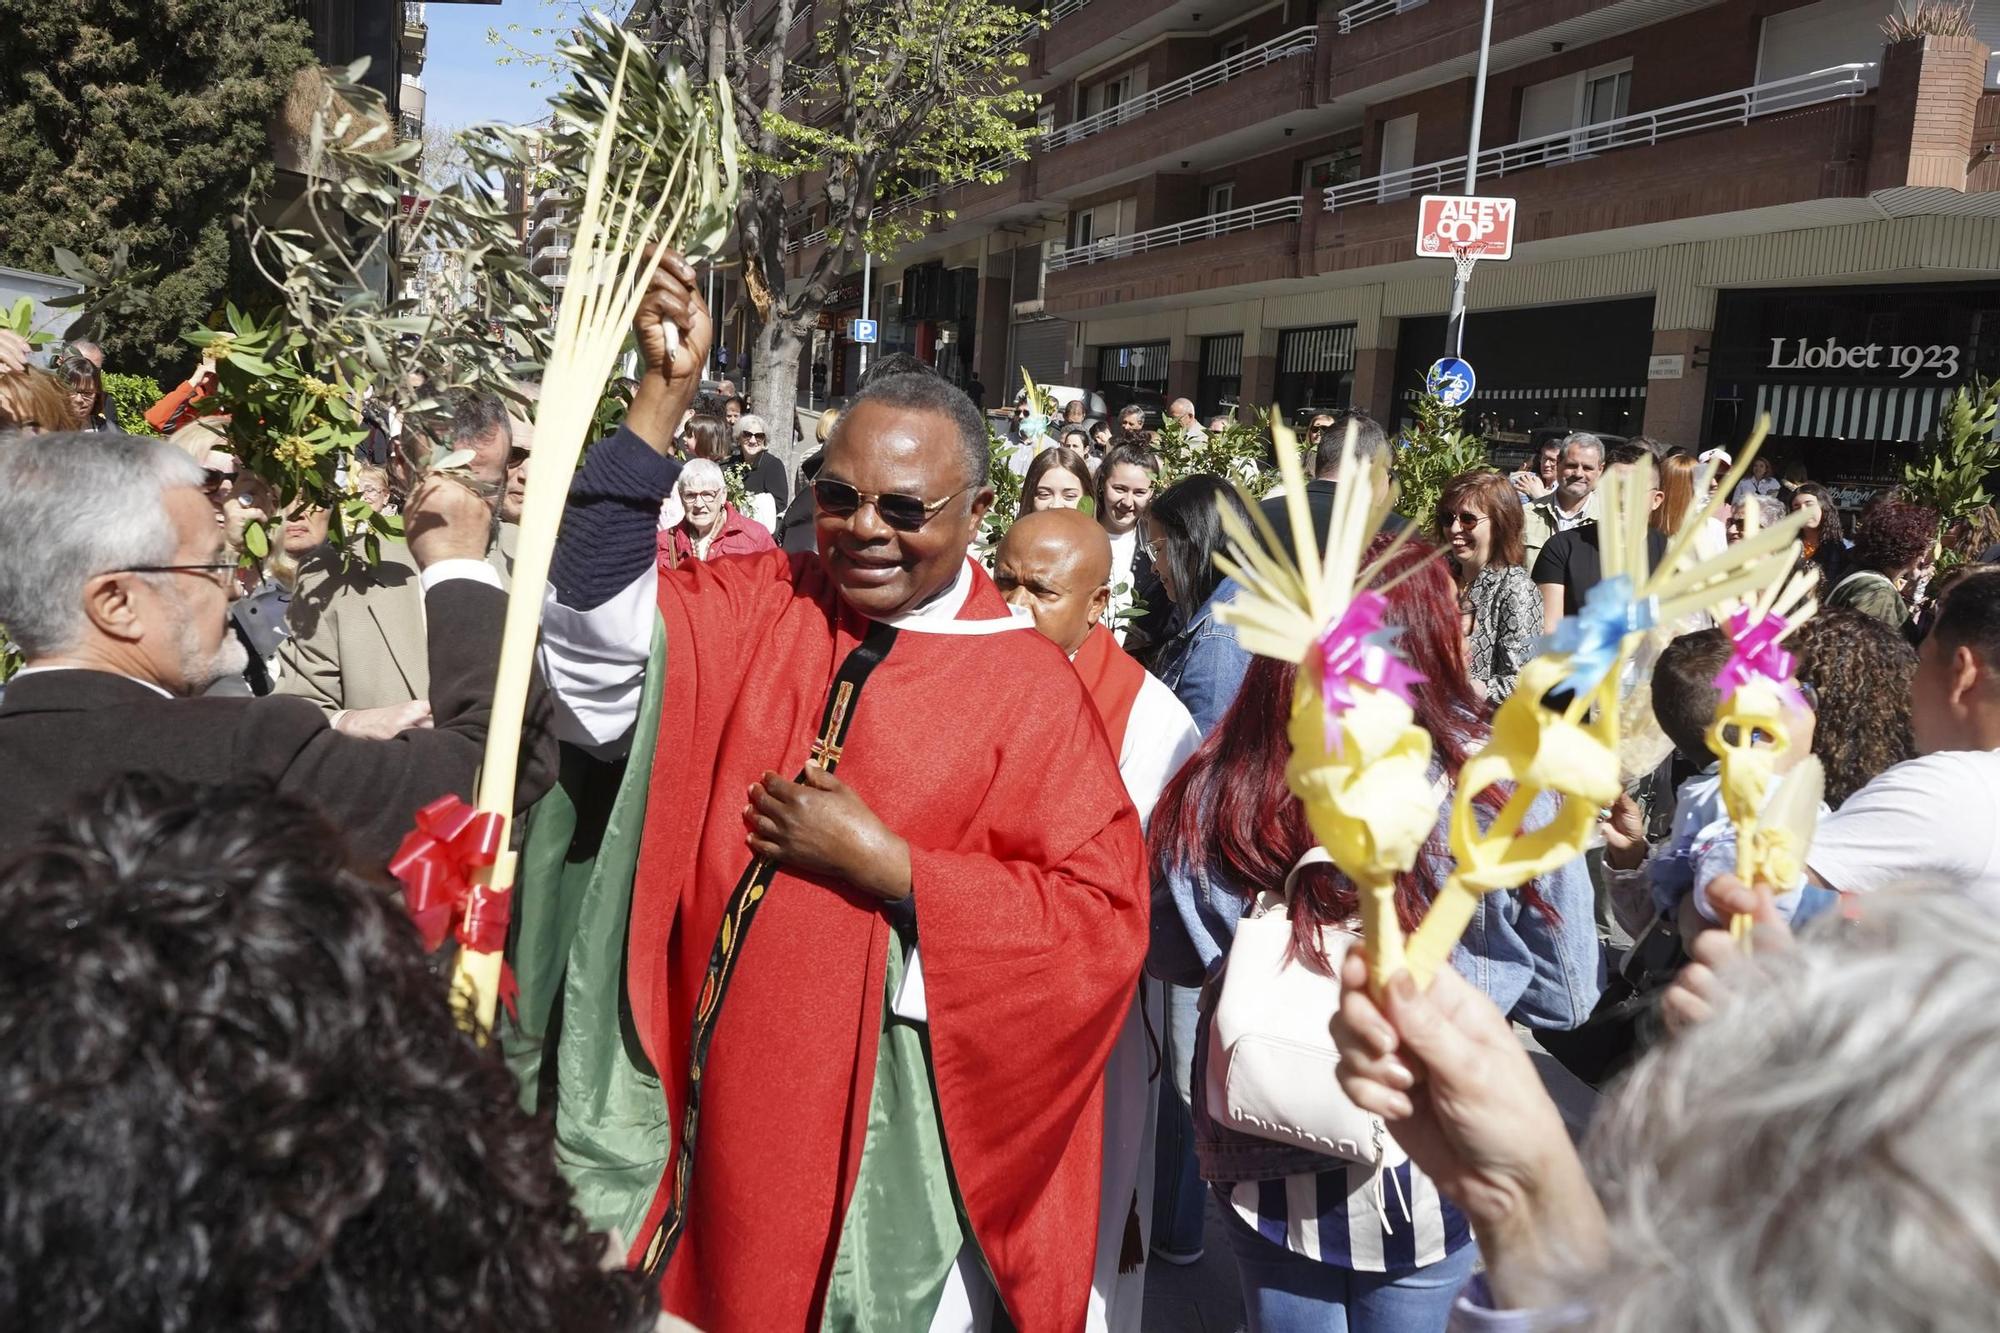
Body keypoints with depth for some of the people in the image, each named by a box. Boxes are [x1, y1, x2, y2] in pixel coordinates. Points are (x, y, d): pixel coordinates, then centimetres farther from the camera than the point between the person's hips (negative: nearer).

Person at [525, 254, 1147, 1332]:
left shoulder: (1029, 686, -10)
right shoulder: (758, 606, 0)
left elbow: (1101, 921, -13)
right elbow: (598, 639, -14)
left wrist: (880, 862, -19)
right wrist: (663, 395, -18)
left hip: (893, 1117, -3)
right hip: (718, 1083, 3)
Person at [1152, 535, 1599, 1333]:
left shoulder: (1211, 795, -18)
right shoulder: (1501, 791, -23)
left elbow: (1169, 960, 0)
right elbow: (1563, 996, -9)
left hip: (1262, 1170, 1)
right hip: (1435, 1171, -1)